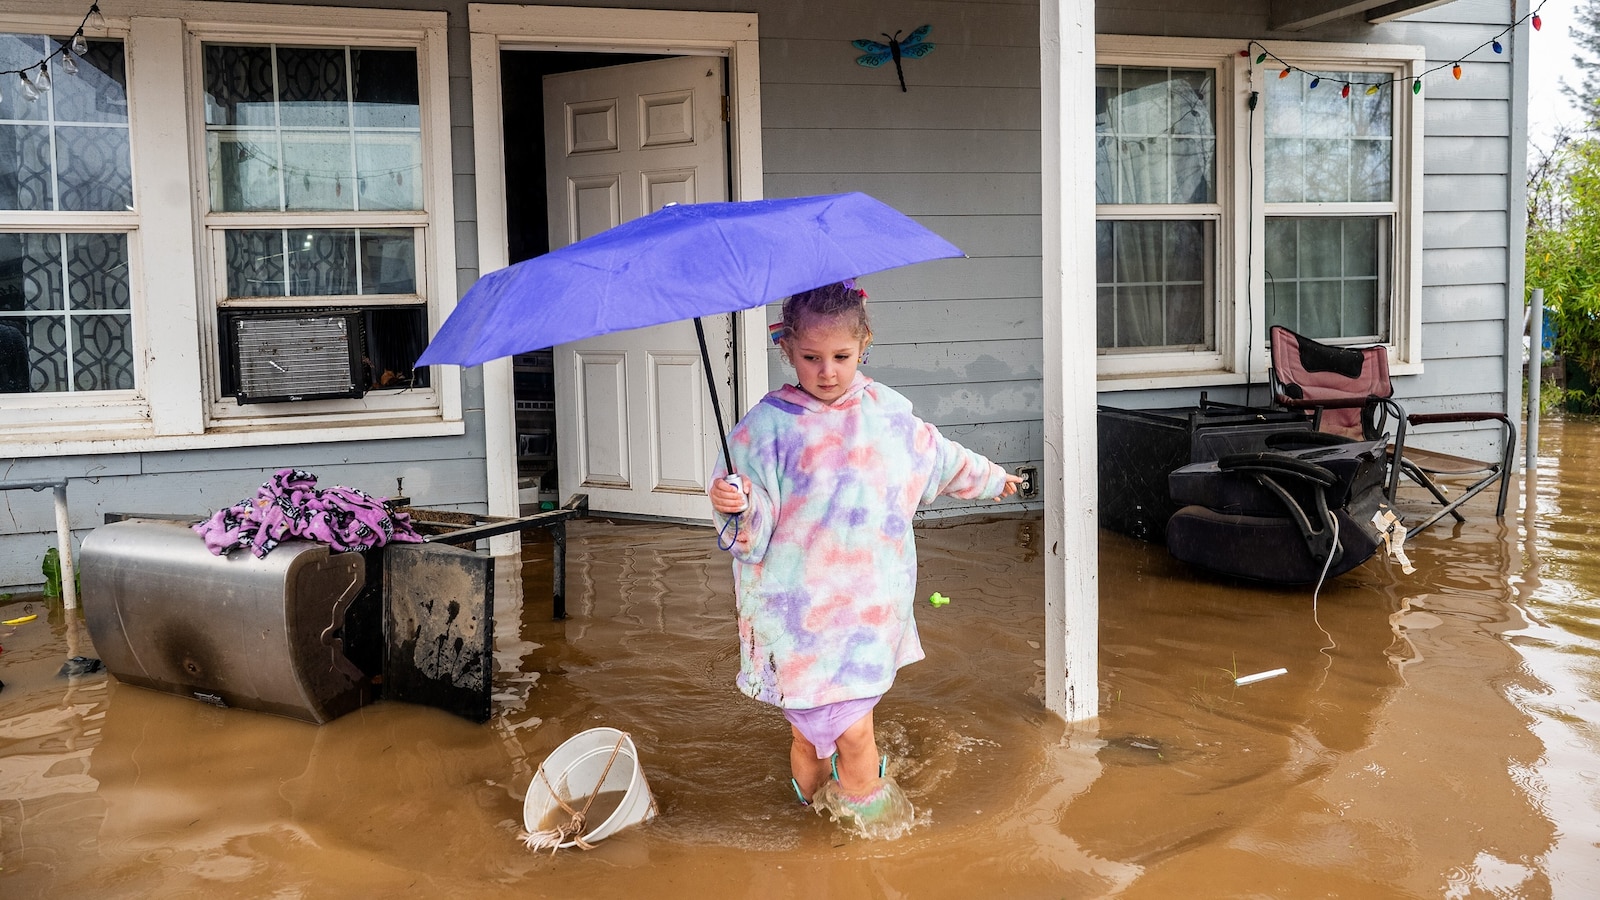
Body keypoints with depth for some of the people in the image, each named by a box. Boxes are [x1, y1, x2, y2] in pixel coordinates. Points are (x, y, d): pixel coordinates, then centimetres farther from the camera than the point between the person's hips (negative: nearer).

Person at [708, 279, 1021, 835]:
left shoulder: (887, 411, 4)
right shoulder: (768, 425, -11)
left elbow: (939, 459, 23)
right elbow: (755, 523, -12)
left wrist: (989, 478, 36)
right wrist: (739, 507, -34)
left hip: (872, 597, 5)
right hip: (803, 603, -4)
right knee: (850, 732, -6)